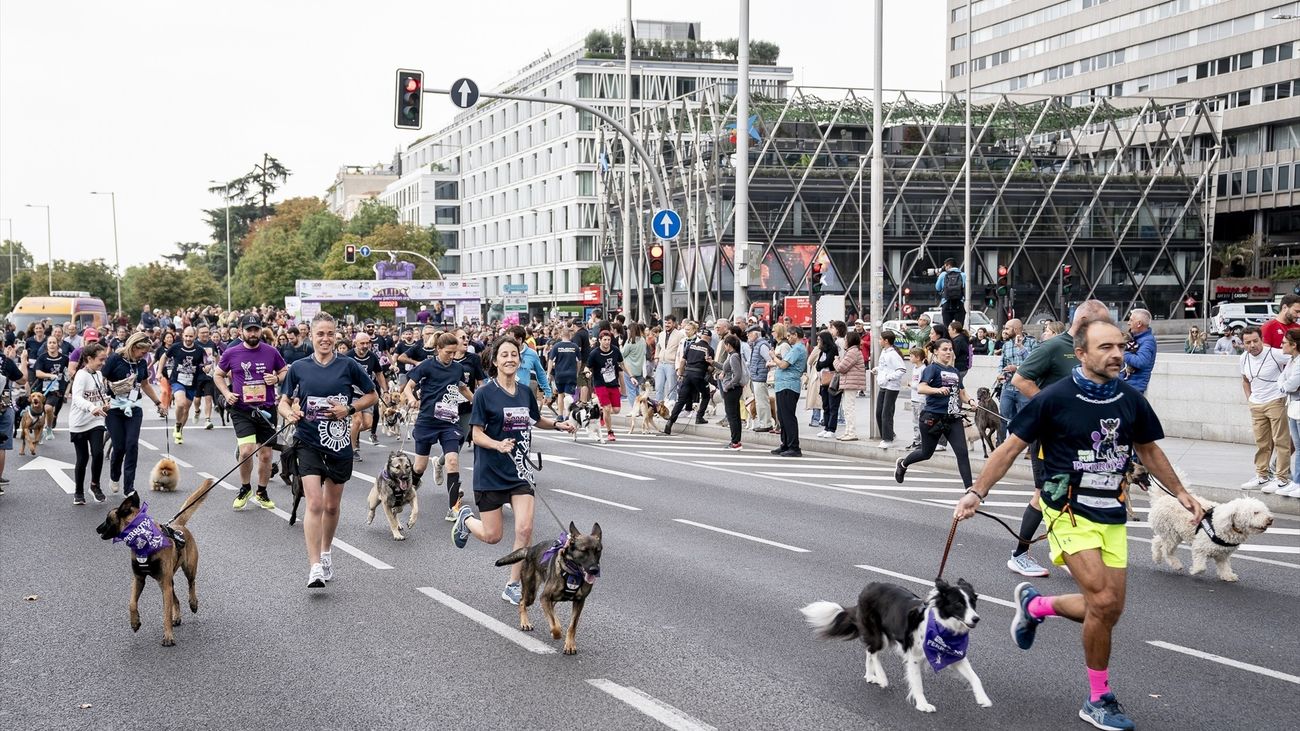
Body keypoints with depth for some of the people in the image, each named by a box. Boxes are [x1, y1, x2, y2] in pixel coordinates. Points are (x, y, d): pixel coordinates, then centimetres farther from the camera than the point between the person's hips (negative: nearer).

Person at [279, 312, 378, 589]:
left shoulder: (348, 366, -1)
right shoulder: (299, 368, 2)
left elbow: (372, 396, 7)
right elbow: (284, 402, 10)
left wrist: (350, 408, -9)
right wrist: (290, 413, -13)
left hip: (339, 443, 1)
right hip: (309, 443, -1)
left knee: (332, 506, 15)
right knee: (314, 504, -14)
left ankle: (325, 554, 37)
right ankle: (315, 568, -16)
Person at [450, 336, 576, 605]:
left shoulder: (525, 392, 4)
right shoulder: (485, 393, -11)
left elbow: (537, 420, 23)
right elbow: (477, 434, -12)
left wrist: (558, 424, 4)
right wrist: (498, 445, -30)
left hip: (520, 471, 4)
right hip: (490, 472, -4)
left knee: (525, 529, -10)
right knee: (492, 536, 3)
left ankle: (513, 586, 6)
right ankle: (465, 517, 37)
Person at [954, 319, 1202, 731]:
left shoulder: (1131, 400, 1)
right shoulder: (1054, 399, -12)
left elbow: (1148, 450, 18)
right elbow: (1012, 447, -6)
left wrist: (1180, 493, 16)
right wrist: (977, 493, -10)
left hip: (1112, 515, 6)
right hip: (1070, 512, -6)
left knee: (1110, 611, 5)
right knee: (1103, 602, -17)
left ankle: (1034, 605, 32)